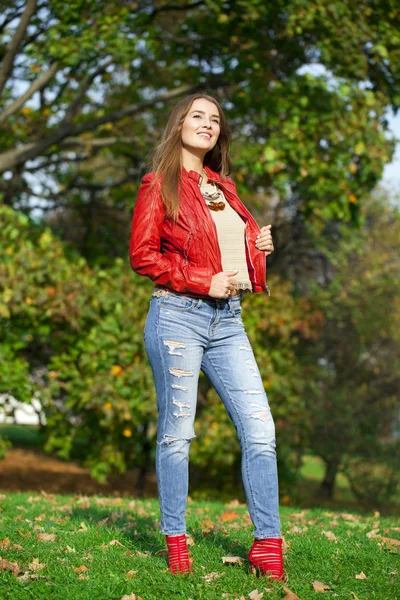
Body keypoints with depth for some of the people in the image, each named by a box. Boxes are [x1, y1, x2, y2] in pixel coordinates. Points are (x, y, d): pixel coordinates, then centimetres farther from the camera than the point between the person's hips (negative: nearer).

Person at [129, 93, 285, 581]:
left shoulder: (224, 187, 19)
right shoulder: (160, 184, 0)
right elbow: (142, 255, -7)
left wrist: (260, 245, 8)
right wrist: (205, 282, -14)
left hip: (228, 321, 6)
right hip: (178, 316, -6)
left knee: (260, 430, -2)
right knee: (176, 432, 1)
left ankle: (267, 545, 5)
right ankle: (175, 541, 14)